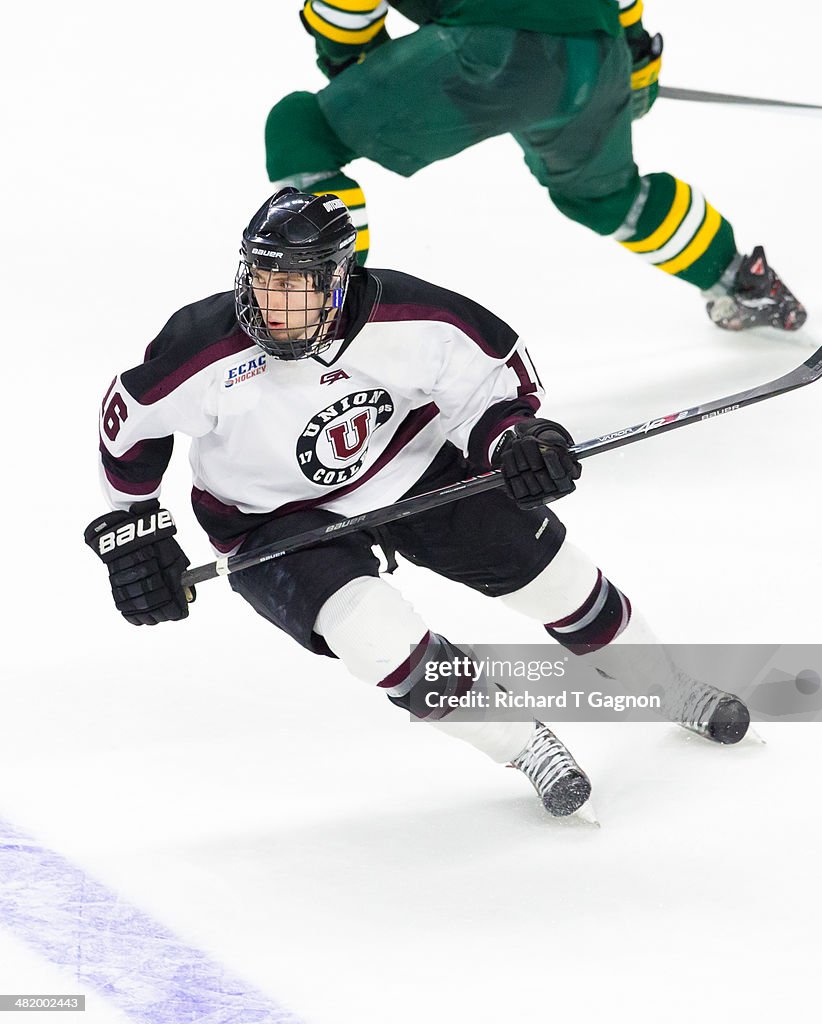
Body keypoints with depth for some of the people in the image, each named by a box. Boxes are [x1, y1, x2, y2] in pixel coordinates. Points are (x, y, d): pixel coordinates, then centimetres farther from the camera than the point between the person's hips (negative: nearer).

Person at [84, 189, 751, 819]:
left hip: (411, 466, 2)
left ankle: (669, 686, 27)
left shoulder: (410, 320, -27)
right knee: (368, 629, -27)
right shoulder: (203, 352, -29)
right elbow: (129, 420, -9)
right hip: (277, 520, -2)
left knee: (538, 558, 0)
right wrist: (131, 530, -5)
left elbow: (497, 365, -8)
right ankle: (521, 743, -7)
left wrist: (517, 438, -25)